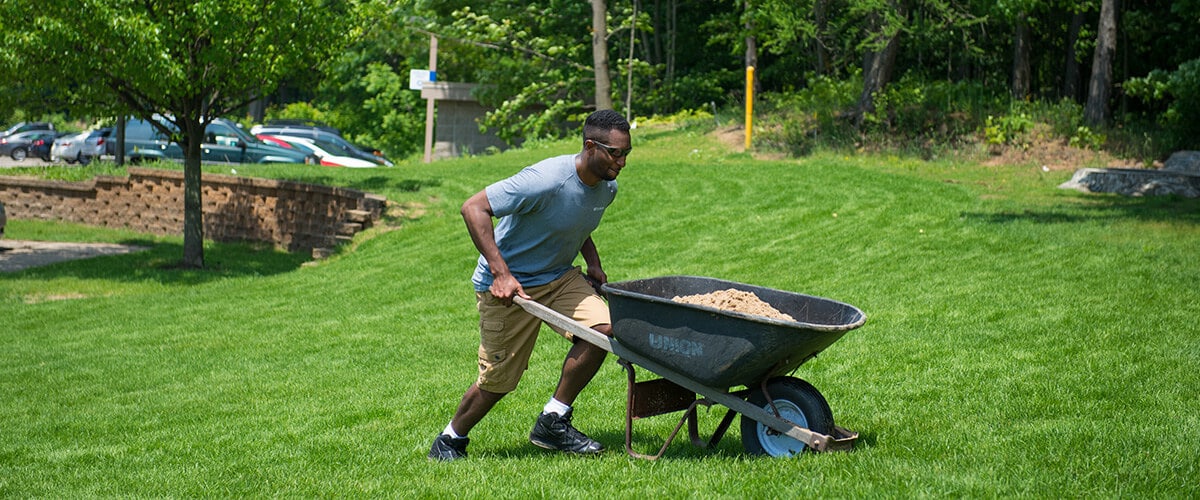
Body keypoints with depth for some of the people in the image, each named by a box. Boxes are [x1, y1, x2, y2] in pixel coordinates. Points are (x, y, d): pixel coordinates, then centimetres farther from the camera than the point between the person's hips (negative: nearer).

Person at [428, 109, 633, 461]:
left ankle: (553, 423, -3)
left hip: (558, 276, 7)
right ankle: (450, 439, 27)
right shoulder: (547, 180, -29)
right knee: (499, 379, 0)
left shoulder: (607, 187, -3)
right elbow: (474, 208, -28)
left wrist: (593, 263, 3)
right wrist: (501, 272, -31)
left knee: (602, 328, -17)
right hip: (507, 285, -7)